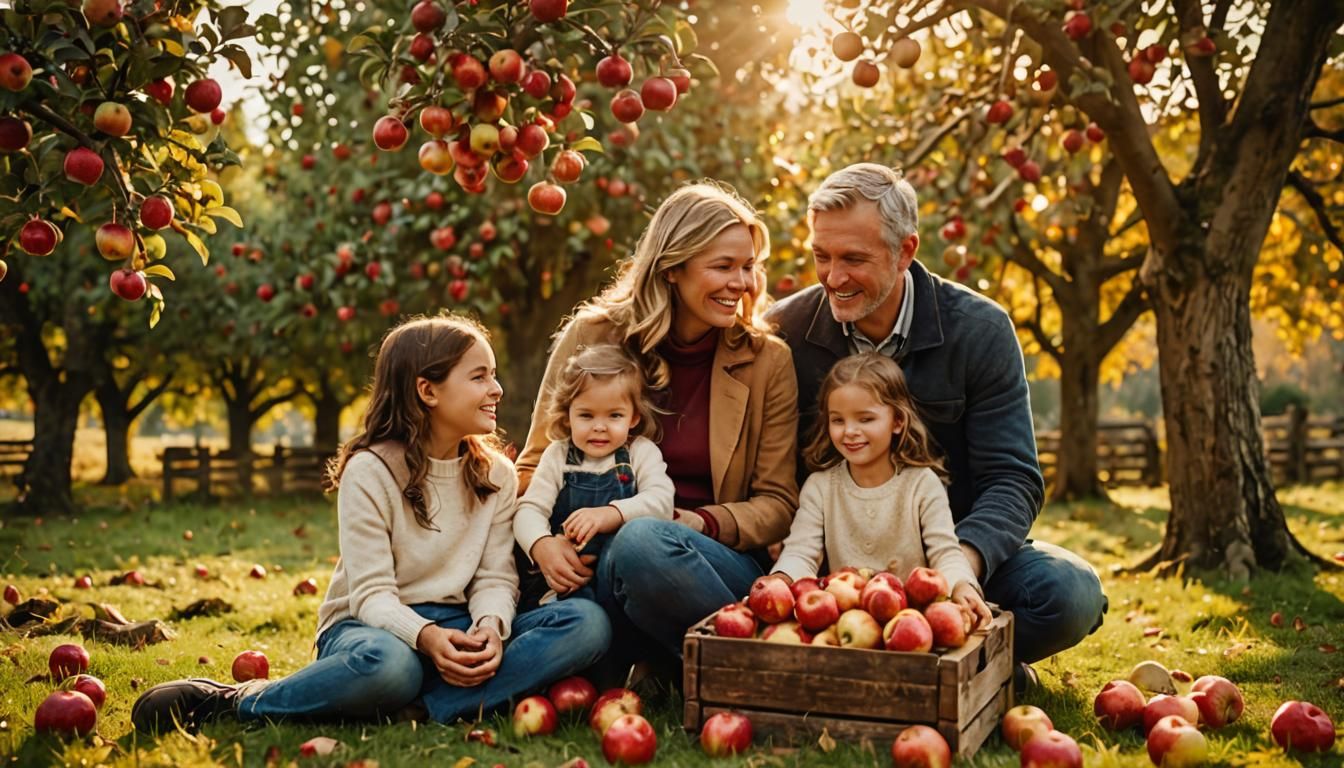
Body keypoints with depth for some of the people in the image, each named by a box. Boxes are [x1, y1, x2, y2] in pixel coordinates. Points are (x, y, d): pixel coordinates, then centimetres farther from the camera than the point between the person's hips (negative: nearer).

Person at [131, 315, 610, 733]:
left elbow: (495, 577, -2)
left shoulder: (497, 476, 5)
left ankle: (427, 708, -30)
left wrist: (490, 626, -25)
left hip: (456, 627, 4)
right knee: (388, 666, -43)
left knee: (588, 622, -20)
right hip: (371, 624, -4)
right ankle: (229, 702, -17)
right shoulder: (370, 471, -9)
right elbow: (371, 593, -15)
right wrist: (426, 636, -34)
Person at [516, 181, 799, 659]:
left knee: (640, 543, -35)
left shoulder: (767, 361, 2)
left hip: (720, 559, -1)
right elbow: (534, 466, 8)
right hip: (597, 560, 1)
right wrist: (540, 538, -14)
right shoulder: (592, 336, 2)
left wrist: (701, 523, -17)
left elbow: (778, 504, 4)